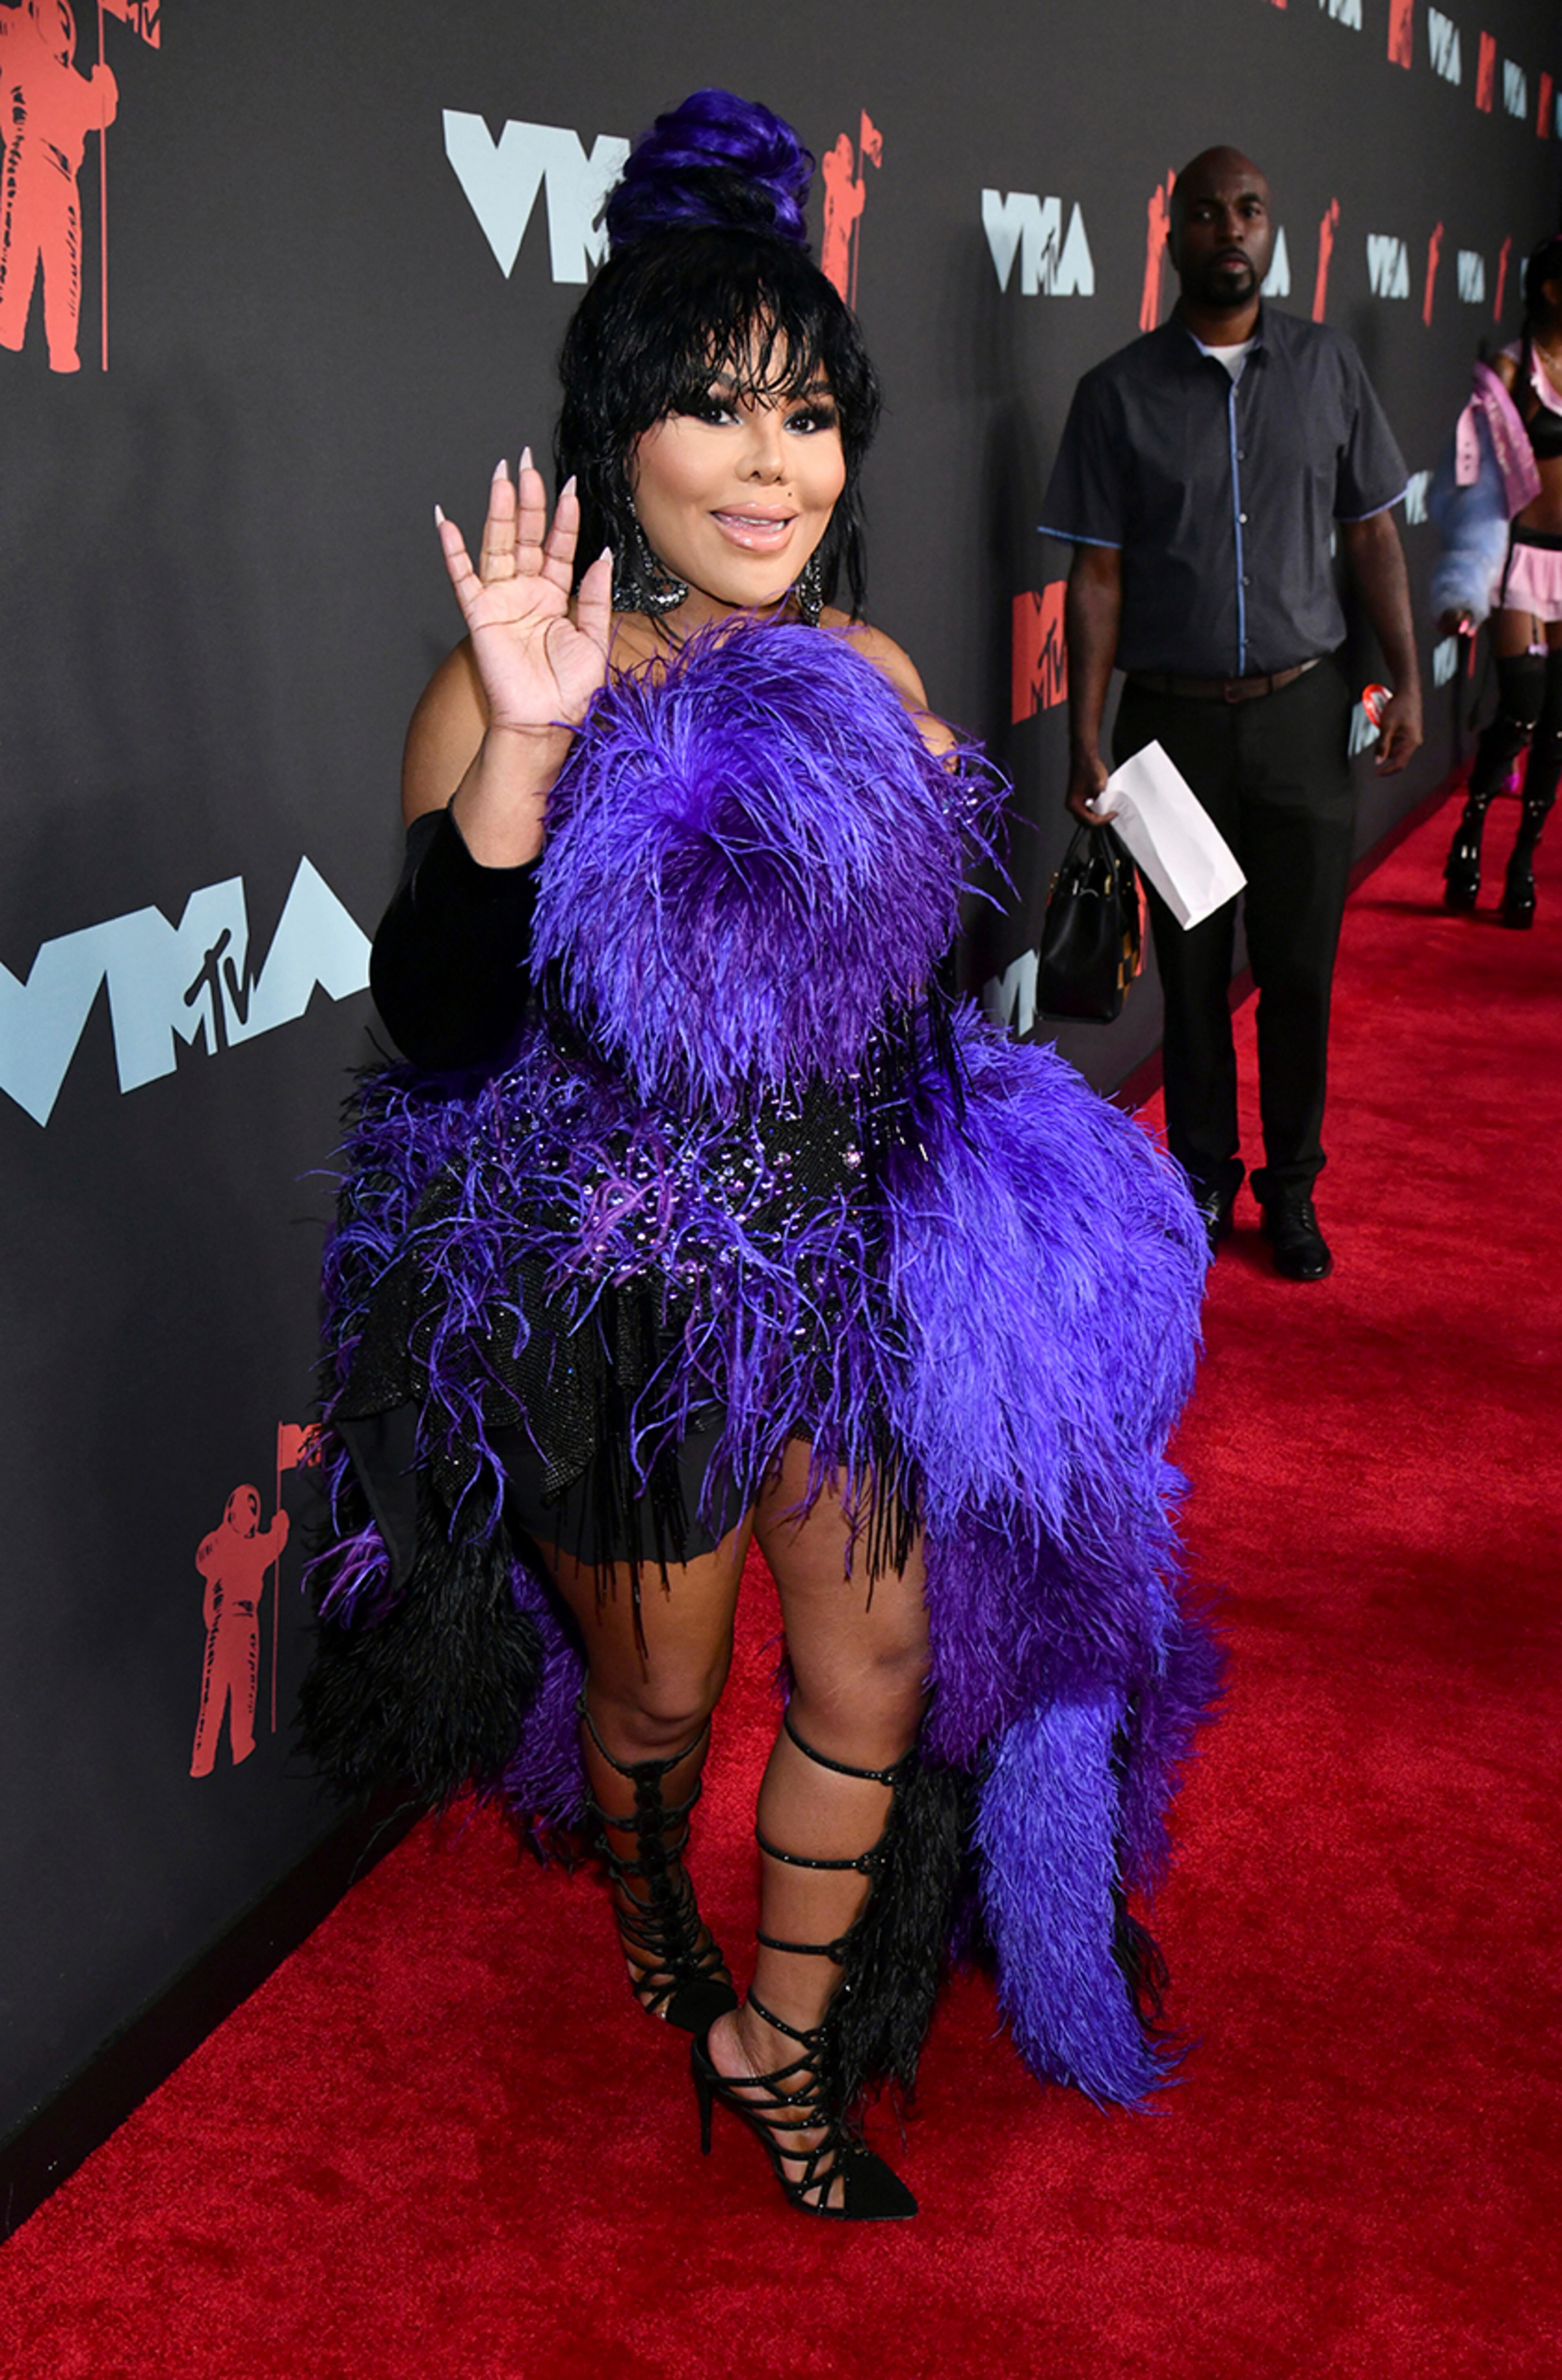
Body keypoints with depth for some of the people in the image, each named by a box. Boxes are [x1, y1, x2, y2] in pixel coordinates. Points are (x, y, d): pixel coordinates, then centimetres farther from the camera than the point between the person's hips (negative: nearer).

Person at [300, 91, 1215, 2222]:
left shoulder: (871, 682, 0)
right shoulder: (511, 693, -16)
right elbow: (436, 1021, -25)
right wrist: (522, 745, -35)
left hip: (853, 1270, 5)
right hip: (612, 1306, -4)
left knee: (884, 1677, 11)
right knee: (658, 1692, 18)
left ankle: (780, 2037, 35)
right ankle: (646, 1905, 54)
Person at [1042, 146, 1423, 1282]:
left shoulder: (1328, 365, 4)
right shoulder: (1120, 391, -1)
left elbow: (1372, 532, 9)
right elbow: (1097, 573, -2)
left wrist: (1407, 680, 3)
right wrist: (1086, 739, -5)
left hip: (1302, 713, 1)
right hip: (1174, 718, -1)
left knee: (1300, 967, 4)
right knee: (1192, 969, 8)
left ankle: (1292, 1186, 21)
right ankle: (1204, 1177, 24)